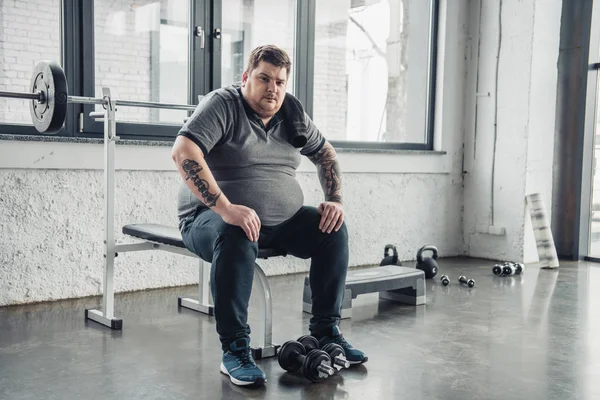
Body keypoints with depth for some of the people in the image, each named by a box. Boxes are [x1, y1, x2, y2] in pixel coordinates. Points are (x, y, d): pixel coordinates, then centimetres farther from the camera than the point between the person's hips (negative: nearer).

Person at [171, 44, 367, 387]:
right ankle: (235, 350, -26)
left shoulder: (292, 112, 8)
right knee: (237, 238, -37)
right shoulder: (223, 104, -13)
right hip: (213, 217, -6)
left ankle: (326, 330, 4)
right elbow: (183, 152, -27)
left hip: (281, 220, 6)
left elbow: (325, 153, 19)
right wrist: (226, 208, -35)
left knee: (334, 229, -7)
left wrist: (335, 200, 2)